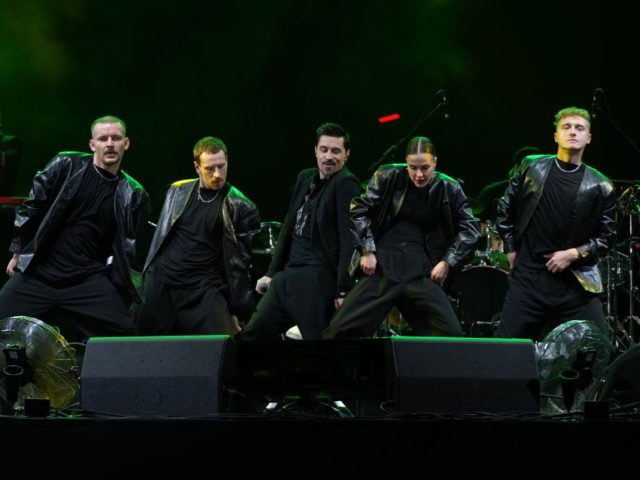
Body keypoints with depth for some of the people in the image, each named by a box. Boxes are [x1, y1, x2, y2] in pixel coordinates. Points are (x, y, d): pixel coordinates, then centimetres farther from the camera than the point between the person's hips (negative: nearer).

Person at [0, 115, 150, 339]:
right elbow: (31, 207, 6)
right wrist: (18, 253, 6)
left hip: (90, 278, 0)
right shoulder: (66, 166, 1)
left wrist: (129, 291, 0)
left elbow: (132, 250, 8)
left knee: (123, 335, -16)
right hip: (37, 272, 0)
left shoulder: (133, 195, 5)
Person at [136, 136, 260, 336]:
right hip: (161, 284, 4)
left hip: (204, 290, -4)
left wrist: (237, 311, -5)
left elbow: (240, 262, -3)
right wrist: (147, 279, 14)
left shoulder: (239, 207, -2)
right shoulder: (178, 192, 10)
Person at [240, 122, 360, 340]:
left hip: (317, 280, -9)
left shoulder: (346, 183, -8)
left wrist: (343, 289, -20)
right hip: (288, 276, 9)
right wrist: (272, 273, 19)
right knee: (252, 335, 9)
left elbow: (349, 239, -15)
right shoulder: (305, 178, 17)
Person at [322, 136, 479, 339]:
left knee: (451, 333, -11)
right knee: (342, 328, -8)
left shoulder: (449, 190, 1)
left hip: (421, 270, 1)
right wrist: (367, 251, -4)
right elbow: (359, 210, 4)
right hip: (382, 263, -1)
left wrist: (447, 262, -1)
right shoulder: (388, 176, -2)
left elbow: (469, 229, 8)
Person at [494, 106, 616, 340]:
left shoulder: (600, 187, 2)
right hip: (529, 276, 0)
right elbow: (505, 209, 14)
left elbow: (606, 236, 6)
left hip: (576, 282, 0)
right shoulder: (531, 168, 5)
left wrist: (574, 254, -7)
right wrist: (511, 249, 8)